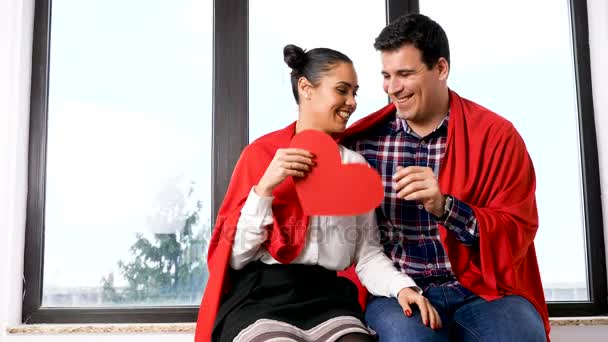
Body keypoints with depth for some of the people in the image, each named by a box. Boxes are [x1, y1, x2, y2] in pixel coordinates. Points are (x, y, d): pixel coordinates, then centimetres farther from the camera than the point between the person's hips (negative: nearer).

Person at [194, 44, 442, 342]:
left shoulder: (356, 166, 15)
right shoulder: (262, 153, 3)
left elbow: (367, 253, 7)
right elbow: (235, 257, -2)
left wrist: (403, 287, -11)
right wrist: (265, 187, -14)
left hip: (328, 296, 3)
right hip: (262, 295, -3)